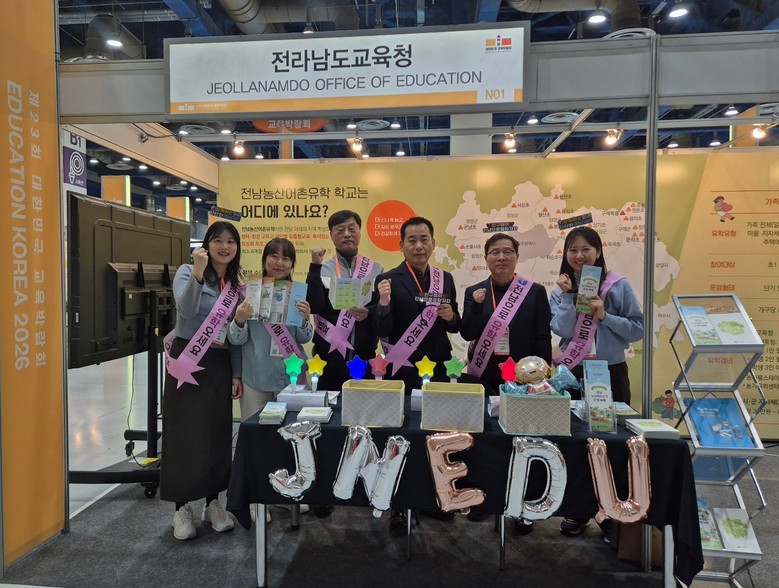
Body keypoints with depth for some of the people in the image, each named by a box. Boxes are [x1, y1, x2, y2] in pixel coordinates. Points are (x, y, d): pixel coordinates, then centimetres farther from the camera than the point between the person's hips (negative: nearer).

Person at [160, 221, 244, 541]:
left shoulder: (236, 284, 11)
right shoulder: (187, 271, -4)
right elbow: (187, 310, -24)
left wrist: (237, 374, 7)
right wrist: (198, 272, -36)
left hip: (219, 367, 5)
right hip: (188, 363, -5)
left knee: (218, 435, 9)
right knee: (184, 434, 0)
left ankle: (213, 503, 23)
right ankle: (182, 508, 14)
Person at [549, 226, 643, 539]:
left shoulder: (618, 285, -3)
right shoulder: (561, 289, 3)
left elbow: (638, 328, -5)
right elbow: (563, 330, -10)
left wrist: (605, 315, -16)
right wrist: (567, 295, -15)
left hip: (610, 373, -2)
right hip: (572, 374, 2)